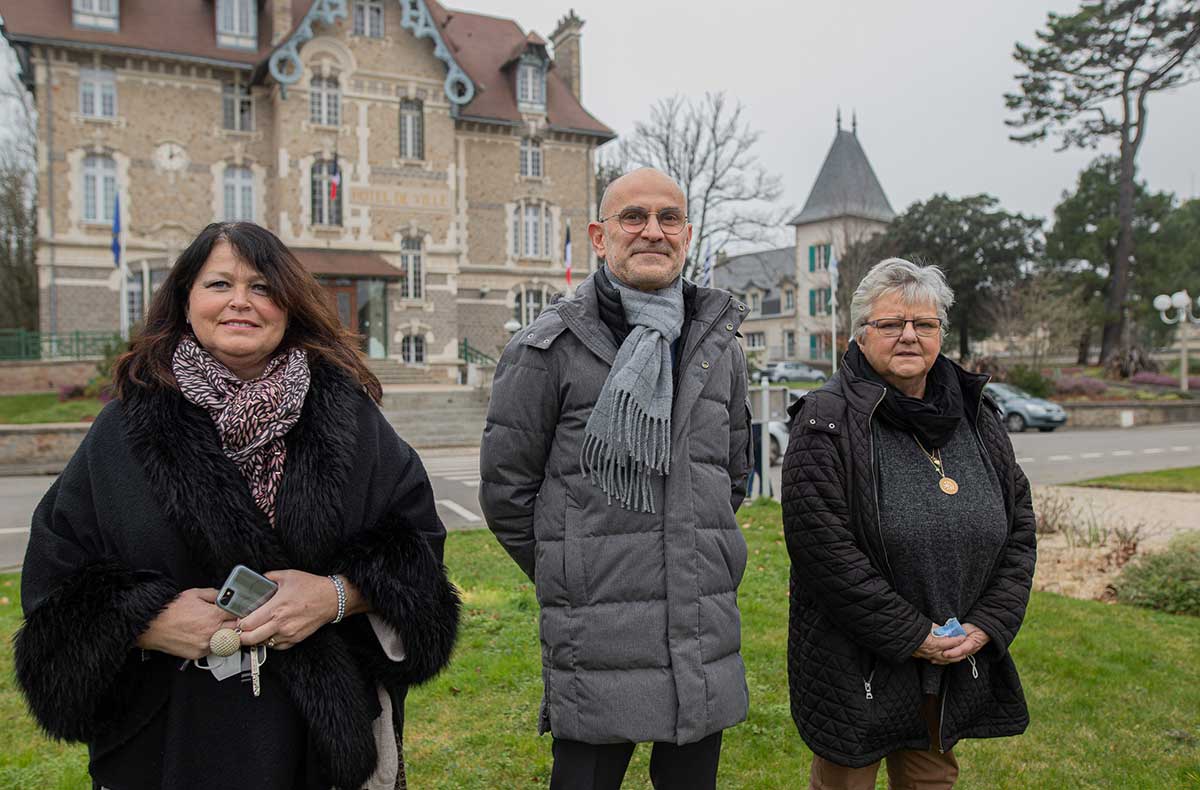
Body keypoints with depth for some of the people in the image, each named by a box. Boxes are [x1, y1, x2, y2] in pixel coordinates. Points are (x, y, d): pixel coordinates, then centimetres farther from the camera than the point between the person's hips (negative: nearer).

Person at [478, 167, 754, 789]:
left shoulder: (720, 344, 8)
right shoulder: (551, 348, -7)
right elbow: (505, 489, -1)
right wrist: (569, 575, 5)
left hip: (707, 639, 5)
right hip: (596, 645, -4)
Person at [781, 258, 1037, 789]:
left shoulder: (978, 421, 6)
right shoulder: (827, 421, -14)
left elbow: (1019, 530, 9)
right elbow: (823, 546, -20)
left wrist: (988, 624, -4)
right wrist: (912, 636, -17)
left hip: (959, 665, 6)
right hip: (856, 668, -5)